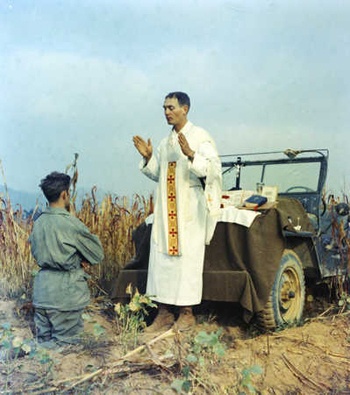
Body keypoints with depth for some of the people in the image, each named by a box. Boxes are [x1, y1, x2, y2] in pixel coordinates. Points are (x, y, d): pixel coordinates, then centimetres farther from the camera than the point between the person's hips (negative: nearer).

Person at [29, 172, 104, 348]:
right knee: (65, 345, 4)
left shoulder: (38, 222, 4)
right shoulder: (70, 223, -16)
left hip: (41, 292, 7)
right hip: (65, 295, -6)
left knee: (43, 343, 16)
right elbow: (97, 254, -8)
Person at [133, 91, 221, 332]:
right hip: (166, 211, 7)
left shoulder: (200, 137, -3)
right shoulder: (165, 143, 17)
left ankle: (187, 313, 8)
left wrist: (191, 154, -27)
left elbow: (214, 168, -13)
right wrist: (148, 158, 5)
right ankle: (165, 313, 12)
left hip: (190, 210, -6)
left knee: (187, 259, -4)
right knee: (162, 258, 4)